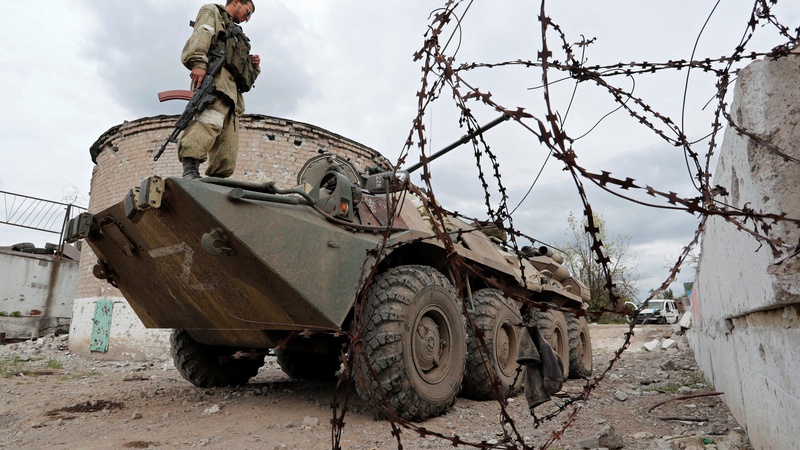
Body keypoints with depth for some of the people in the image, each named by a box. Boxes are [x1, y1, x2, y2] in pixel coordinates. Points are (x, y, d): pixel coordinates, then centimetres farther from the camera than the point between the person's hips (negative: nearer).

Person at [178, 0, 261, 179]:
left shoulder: (234, 32, 43)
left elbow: (245, 74, 38)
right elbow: (200, 36, -3)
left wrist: (254, 66, 16)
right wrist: (198, 63, -21)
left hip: (232, 88, 9)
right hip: (216, 76, -9)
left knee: (228, 141, -5)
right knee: (212, 118, -33)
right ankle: (190, 168, -47)